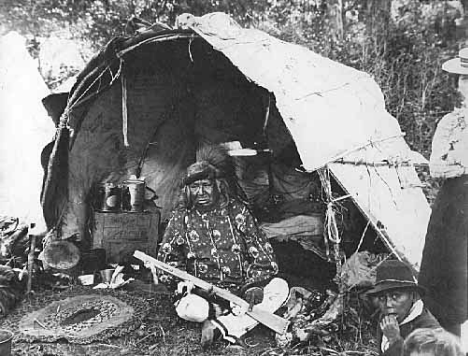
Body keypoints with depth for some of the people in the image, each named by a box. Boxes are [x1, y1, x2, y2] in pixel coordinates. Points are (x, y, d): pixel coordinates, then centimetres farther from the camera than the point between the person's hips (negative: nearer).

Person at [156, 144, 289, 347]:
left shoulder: (237, 211, -1)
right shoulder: (181, 218, 0)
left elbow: (262, 253, 1)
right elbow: (166, 260, 7)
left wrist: (254, 284, -14)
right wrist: (181, 281, -11)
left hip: (240, 291, 2)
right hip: (203, 295, -1)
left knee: (279, 287, -20)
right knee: (189, 309, -32)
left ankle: (221, 326, -25)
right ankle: (238, 320, -9)